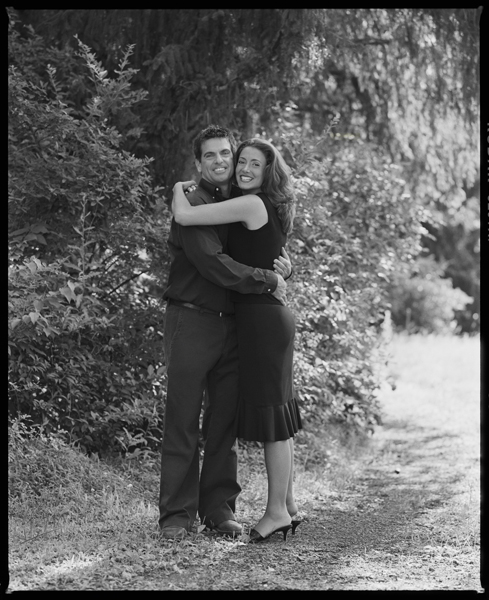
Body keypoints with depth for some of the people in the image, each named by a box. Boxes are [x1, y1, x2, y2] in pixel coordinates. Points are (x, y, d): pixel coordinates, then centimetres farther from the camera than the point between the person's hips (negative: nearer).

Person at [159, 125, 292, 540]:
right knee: (183, 420, -4)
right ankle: (176, 514, 0)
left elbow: (272, 247, 21)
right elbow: (214, 264, -18)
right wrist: (268, 280, -14)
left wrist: (284, 266, -4)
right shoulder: (192, 205, -7)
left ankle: (219, 508, 13)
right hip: (191, 320, -6)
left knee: (225, 421, 6)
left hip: (233, 324, 6)